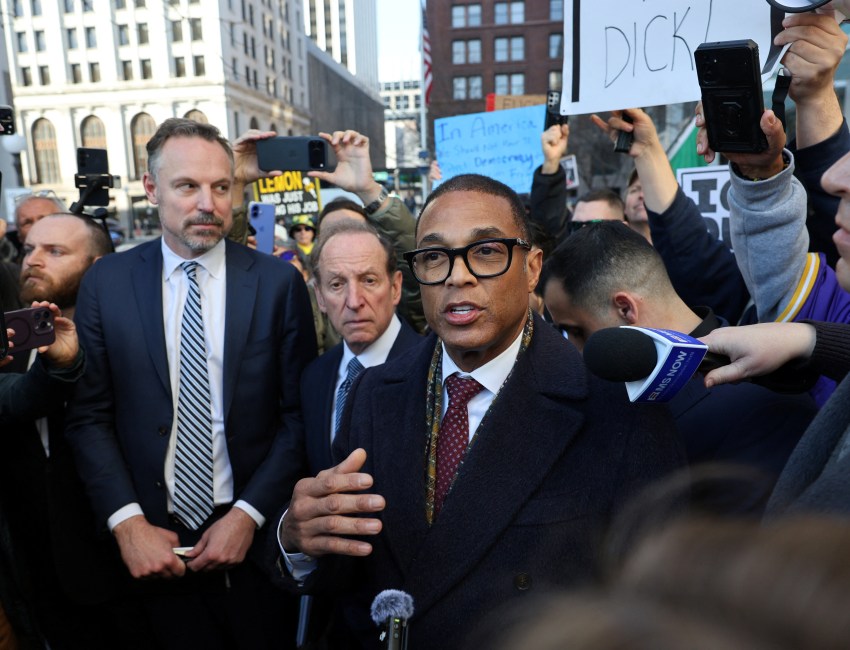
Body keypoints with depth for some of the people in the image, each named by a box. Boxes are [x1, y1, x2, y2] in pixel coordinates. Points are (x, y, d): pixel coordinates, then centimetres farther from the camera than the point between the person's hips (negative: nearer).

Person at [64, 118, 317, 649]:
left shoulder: (279, 282, -7)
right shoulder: (105, 283, -2)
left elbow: (299, 415, -6)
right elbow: (89, 416, -1)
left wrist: (249, 514, -11)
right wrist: (127, 521, -9)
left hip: (257, 536, 0)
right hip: (154, 544, 1)